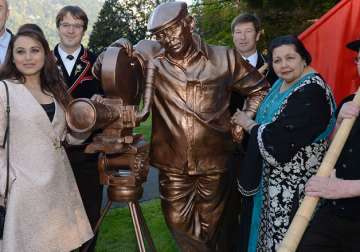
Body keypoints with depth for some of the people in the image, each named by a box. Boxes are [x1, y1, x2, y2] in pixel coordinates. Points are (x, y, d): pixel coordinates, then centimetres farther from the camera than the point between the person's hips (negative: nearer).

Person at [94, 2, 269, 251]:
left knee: (211, 223, 16)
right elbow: (102, 71, -2)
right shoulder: (149, 55, -4)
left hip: (214, 161, -1)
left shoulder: (225, 58, -5)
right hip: (172, 163, 1)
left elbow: (259, 89, 10)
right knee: (178, 221, 12)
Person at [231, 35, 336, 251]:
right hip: (275, 171, 8)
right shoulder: (282, 82, 5)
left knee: (285, 225, 5)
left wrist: (248, 124, -12)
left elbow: (281, 137, -26)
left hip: (294, 178, -8)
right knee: (272, 219, 21)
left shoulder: (312, 91, -22)